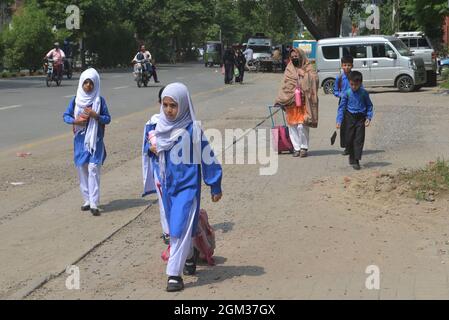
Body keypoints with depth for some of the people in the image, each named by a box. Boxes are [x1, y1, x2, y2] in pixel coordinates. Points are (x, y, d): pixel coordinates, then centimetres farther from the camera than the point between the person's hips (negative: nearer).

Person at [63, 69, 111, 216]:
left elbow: (107, 119, 0)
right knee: (82, 168, 7)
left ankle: (94, 203, -10)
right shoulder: (76, 100, 3)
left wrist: (95, 115, -18)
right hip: (80, 139, 3)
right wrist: (74, 121, -12)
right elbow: (66, 115, 7)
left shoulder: (100, 100, -2)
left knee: (93, 168, -10)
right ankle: (87, 200, 19)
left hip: (95, 140, -3)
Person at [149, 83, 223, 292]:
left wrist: (215, 187, -8)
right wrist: (153, 149, 3)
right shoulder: (160, 127, 0)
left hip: (187, 186, -6)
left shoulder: (192, 130, -16)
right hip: (168, 186, 6)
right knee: (176, 228, 18)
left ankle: (174, 274, -7)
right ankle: (189, 258, 41)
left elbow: (208, 158, -11)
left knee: (180, 229, -10)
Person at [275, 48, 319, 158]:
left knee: (302, 126, -10)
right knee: (292, 126, 3)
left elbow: (314, 81, -5)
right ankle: (297, 148, 11)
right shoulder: (289, 70, 13)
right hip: (291, 102, 4)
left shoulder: (308, 70, 3)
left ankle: (304, 147, 4)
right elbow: (285, 86, 11)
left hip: (303, 102, -4)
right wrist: (280, 100, 1)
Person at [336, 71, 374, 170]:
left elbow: (369, 106, 7)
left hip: (360, 118, 0)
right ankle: (351, 157, 25)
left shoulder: (364, 93, -3)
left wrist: (368, 118, -5)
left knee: (359, 139, -4)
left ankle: (356, 160, -2)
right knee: (349, 139, 5)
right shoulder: (347, 93, -5)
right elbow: (341, 107, -2)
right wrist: (339, 121, -9)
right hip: (349, 117, 0)